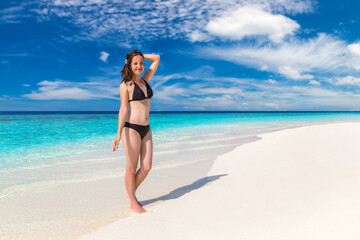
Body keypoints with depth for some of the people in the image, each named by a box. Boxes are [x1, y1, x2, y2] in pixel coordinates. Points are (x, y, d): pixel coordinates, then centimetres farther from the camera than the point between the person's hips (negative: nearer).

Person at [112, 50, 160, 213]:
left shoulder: (145, 80, 13)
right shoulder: (125, 85, -3)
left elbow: (156, 58, 22)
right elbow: (123, 109, -8)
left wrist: (140, 56, 16)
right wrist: (119, 133, -15)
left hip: (146, 129, 6)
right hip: (132, 129, -6)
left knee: (146, 167, 7)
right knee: (131, 169, 4)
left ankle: (131, 192, 31)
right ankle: (133, 202, 21)